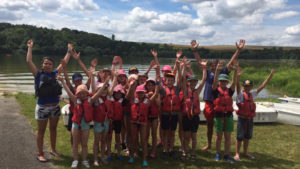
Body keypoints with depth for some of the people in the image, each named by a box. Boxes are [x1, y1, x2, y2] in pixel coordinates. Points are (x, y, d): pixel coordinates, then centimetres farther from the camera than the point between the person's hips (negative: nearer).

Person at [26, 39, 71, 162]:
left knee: (53, 129, 18)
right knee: (41, 131, 8)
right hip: (42, 107, -4)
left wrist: (69, 51, 16)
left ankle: (53, 150, 34)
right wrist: (30, 48, -8)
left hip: (55, 106, 4)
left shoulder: (54, 73, 4)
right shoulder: (38, 74, -5)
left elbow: (64, 62, 12)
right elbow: (29, 61, -13)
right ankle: (40, 154, 21)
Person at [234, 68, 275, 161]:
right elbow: (237, 86, -27)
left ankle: (245, 152, 31)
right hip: (242, 118, -6)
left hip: (250, 119, 6)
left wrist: (270, 76, 5)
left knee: (247, 136, 16)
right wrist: (237, 76, -44)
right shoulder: (240, 94, -9)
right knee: (240, 137, -1)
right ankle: (237, 154, 10)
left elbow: (262, 86, 8)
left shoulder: (252, 94, 7)